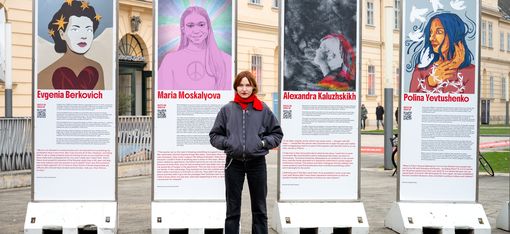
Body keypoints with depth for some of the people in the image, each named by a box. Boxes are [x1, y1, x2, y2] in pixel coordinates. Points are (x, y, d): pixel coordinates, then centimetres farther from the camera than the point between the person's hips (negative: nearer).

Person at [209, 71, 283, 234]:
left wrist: (264, 142, -8)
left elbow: (277, 133, 8)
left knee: (259, 208, 8)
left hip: (257, 162, 0)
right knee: (233, 209, 7)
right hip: (234, 163, 0)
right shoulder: (227, 110, 1)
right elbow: (215, 136, 6)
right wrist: (227, 143, -10)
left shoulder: (263, 109, 2)